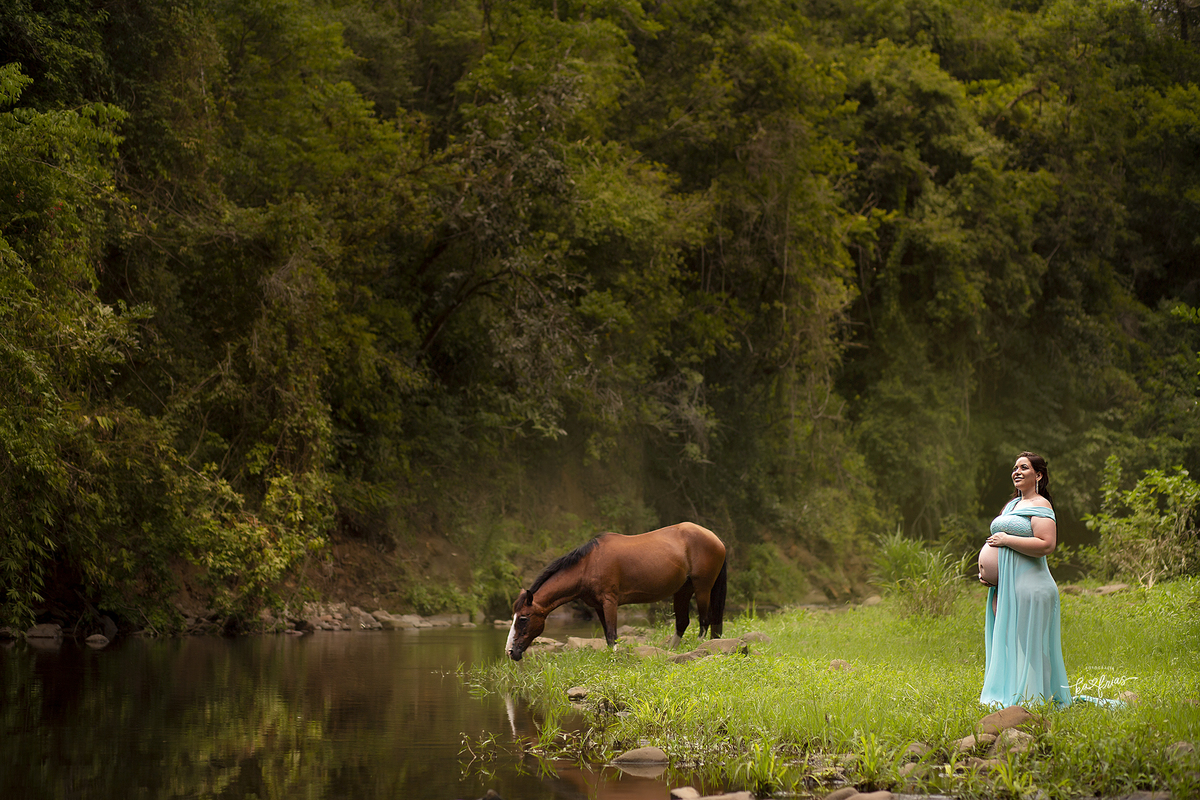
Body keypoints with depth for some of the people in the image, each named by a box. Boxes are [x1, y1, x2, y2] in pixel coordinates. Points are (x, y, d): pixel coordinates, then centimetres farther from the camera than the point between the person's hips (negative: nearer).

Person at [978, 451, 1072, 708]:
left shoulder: (1040, 506, -8)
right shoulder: (1012, 504, 19)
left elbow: (1046, 545, -21)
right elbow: (999, 539, 28)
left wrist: (1006, 540, -16)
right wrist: (986, 570, 10)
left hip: (1030, 586, -9)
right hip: (1005, 586, 9)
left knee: (1026, 643, -6)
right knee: (1006, 642, 9)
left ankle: (1031, 698, -2)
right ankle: (1009, 697, 14)